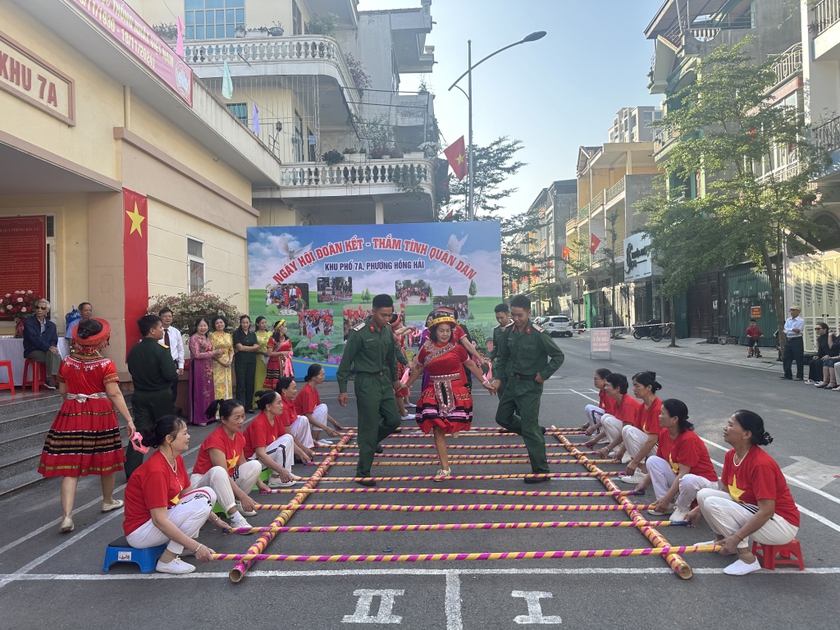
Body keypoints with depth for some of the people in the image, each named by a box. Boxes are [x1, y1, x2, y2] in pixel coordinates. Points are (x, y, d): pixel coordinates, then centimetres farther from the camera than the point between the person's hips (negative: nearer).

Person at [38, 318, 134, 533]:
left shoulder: (67, 362, 0)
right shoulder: (106, 364, -11)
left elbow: (63, 391, 11)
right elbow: (115, 394, -16)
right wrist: (129, 420, -14)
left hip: (71, 415, 2)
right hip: (100, 415, -2)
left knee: (70, 466, 0)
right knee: (106, 459, 17)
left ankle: (67, 516, -9)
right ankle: (108, 501, 34)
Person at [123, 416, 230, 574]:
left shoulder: (176, 459, -1)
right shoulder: (156, 470, -29)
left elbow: (188, 494, 12)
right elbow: (159, 521, -30)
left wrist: (215, 519, 12)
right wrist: (195, 547, -30)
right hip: (140, 531, -9)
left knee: (208, 493, 1)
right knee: (201, 504, -22)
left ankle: (180, 545, 4)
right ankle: (167, 560, -12)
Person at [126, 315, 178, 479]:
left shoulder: (134, 350, 1)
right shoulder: (162, 350, -19)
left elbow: (132, 371, 14)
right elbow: (171, 375, -23)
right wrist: (176, 371, -3)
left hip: (140, 396, 5)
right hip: (161, 397, -5)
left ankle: (131, 472, 8)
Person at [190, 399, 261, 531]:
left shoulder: (239, 436, -2)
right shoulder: (215, 439, -27)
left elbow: (242, 463, 9)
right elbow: (223, 473, -31)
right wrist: (243, 496, -34)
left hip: (229, 479, 8)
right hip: (203, 482, -8)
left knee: (255, 465, -12)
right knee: (218, 471, -41)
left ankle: (235, 502, -2)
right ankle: (235, 516, -37)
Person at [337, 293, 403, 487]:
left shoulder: (388, 330, 3)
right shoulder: (359, 332, -17)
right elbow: (346, 361, -12)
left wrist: (395, 378, 24)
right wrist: (343, 389, -12)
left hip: (385, 380, 7)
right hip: (367, 382, -7)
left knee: (394, 420, 11)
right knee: (369, 427, -2)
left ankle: (370, 442, 39)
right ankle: (363, 473, 10)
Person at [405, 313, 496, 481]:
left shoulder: (457, 348, -4)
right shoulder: (426, 350, -1)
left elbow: (471, 365, 8)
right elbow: (418, 369, 15)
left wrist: (485, 382, 10)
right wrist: (406, 385, 20)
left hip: (456, 393, -1)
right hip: (434, 394, 1)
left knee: (453, 426, 1)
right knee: (438, 430, 0)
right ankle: (445, 468, 8)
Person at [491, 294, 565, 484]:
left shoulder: (538, 334, -19)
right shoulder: (510, 332, 0)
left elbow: (558, 356, -12)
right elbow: (503, 356, 13)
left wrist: (544, 375, -15)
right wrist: (498, 378, 6)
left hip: (531, 386, -7)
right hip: (513, 382, 7)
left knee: (530, 428, -8)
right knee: (502, 418, 17)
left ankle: (541, 471, 2)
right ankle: (537, 433, 35)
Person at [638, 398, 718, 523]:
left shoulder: (688, 439, -27)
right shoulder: (664, 433, -3)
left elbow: (683, 474, -27)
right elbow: (657, 464, 10)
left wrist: (666, 499, -24)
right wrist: (645, 483, 10)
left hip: (704, 481, -8)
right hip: (678, 478, 8)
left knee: (687, 480, -41)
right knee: (652, 460, -9)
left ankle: (682, 509, -7)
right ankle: (668, 506, -6)